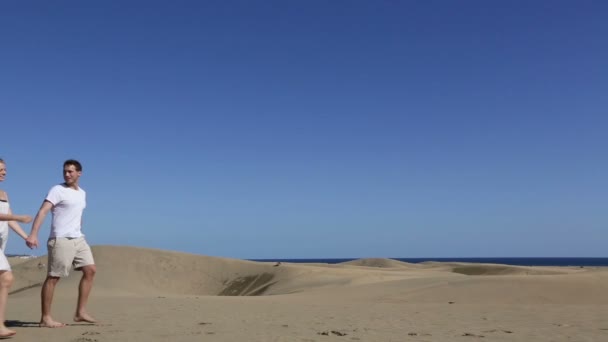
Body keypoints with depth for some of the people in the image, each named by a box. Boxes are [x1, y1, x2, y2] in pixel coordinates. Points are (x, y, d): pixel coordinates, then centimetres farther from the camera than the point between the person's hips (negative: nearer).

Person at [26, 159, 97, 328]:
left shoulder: (82, 193, 16)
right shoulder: (58, 190, -6)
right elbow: (42, 211, -16)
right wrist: (33, 234, -28)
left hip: (78, 238, 7)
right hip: (61, 239, -7)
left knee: (90, 270, 1)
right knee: (53, 277, -4)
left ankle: (80, 312, 6)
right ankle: (45, 318, 3)